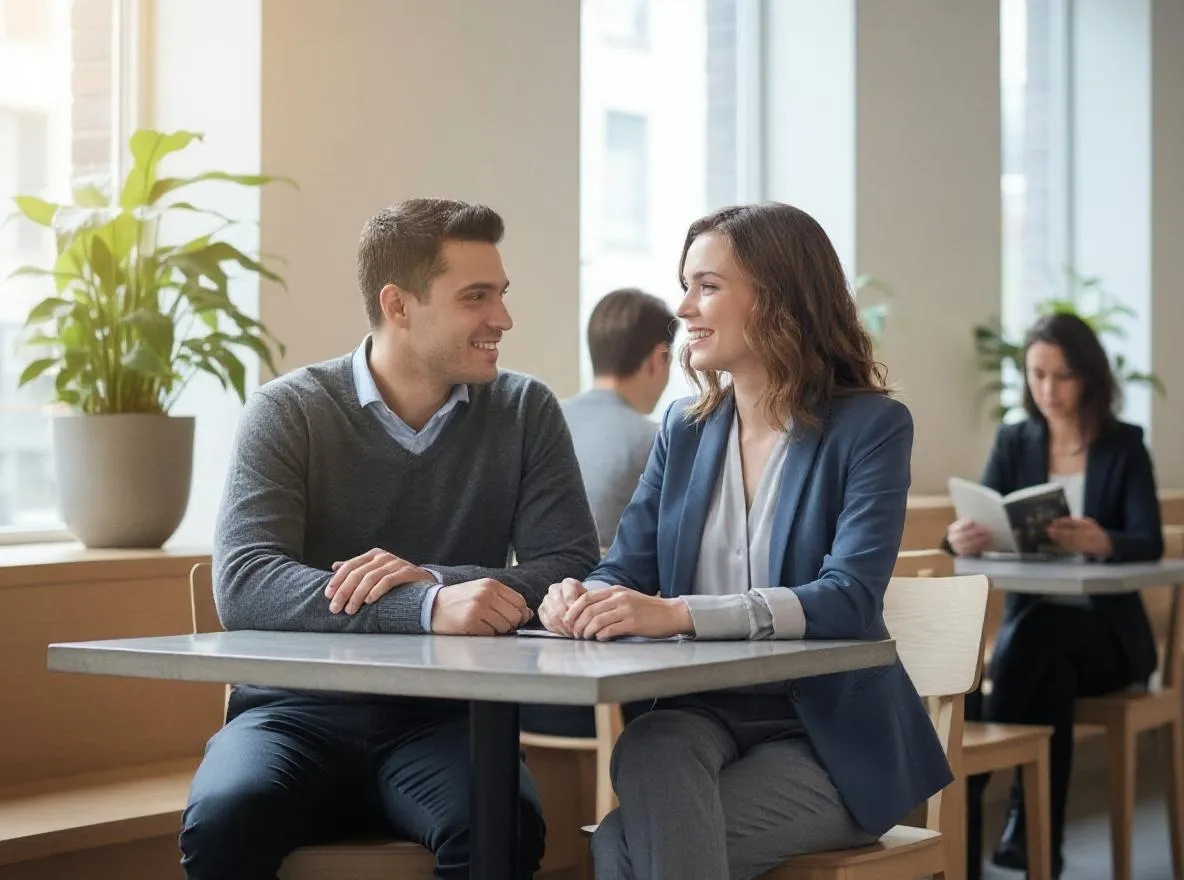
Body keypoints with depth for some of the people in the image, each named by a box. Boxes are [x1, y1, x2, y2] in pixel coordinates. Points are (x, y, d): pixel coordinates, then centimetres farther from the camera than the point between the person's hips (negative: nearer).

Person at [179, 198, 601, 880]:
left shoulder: (527, 412, 5)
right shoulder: (290, 411, -2)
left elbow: (575, 569, -2)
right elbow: (244, 585, -16)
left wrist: (433, 580, -21)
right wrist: (428, 609, -30)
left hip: (444, 715, 1)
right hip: (301, 708, -1)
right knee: (223, 818, -33)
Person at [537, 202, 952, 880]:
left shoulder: (870, 426, -7)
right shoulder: (686, 429, 11)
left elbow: (851, 599, -21)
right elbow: (628, 568, 7)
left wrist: (678, 614, -33)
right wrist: (585, 598, -20)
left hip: (830, 732, -4)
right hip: (704, 709, 4)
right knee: (650, 754, -34)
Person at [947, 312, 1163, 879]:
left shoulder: (1125, 445, -2)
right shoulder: (1013, 442, 6)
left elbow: (1149, 544, -14)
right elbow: (981, 525, -6)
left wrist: (1100, 543, -39)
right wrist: (962, 537, -33)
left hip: (1105, 633, -2)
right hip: (1031, 624, 2)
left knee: (1040, 626, -34)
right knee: (1052, 673, -34)